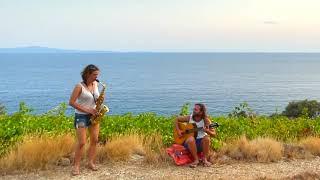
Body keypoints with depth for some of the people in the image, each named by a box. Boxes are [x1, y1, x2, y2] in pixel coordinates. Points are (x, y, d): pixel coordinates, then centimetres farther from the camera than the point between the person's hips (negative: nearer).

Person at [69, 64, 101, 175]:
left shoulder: (95, 84, 5)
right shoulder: (79, 86, -14)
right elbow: (71, 102, -17)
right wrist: (87, 110, -19)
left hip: (93, 115, 6)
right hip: (81, 116, -6)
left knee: (94, 140, 6)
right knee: (81, 142, -6)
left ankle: (91, 162, 19)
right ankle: (76, 166, 7)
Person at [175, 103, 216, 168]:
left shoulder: (206, 120, -7)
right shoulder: (189, 118, -2)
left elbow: (214, 134, -9)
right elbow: (177, 119, 11)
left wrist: (207, 131, -31)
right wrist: (178, 130, -3)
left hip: (201, 142, 0)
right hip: (189, 142, 0)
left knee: (206, 138, -33)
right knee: (191, 139, -35)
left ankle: (205, 159, -16)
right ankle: (196, 160, -21)